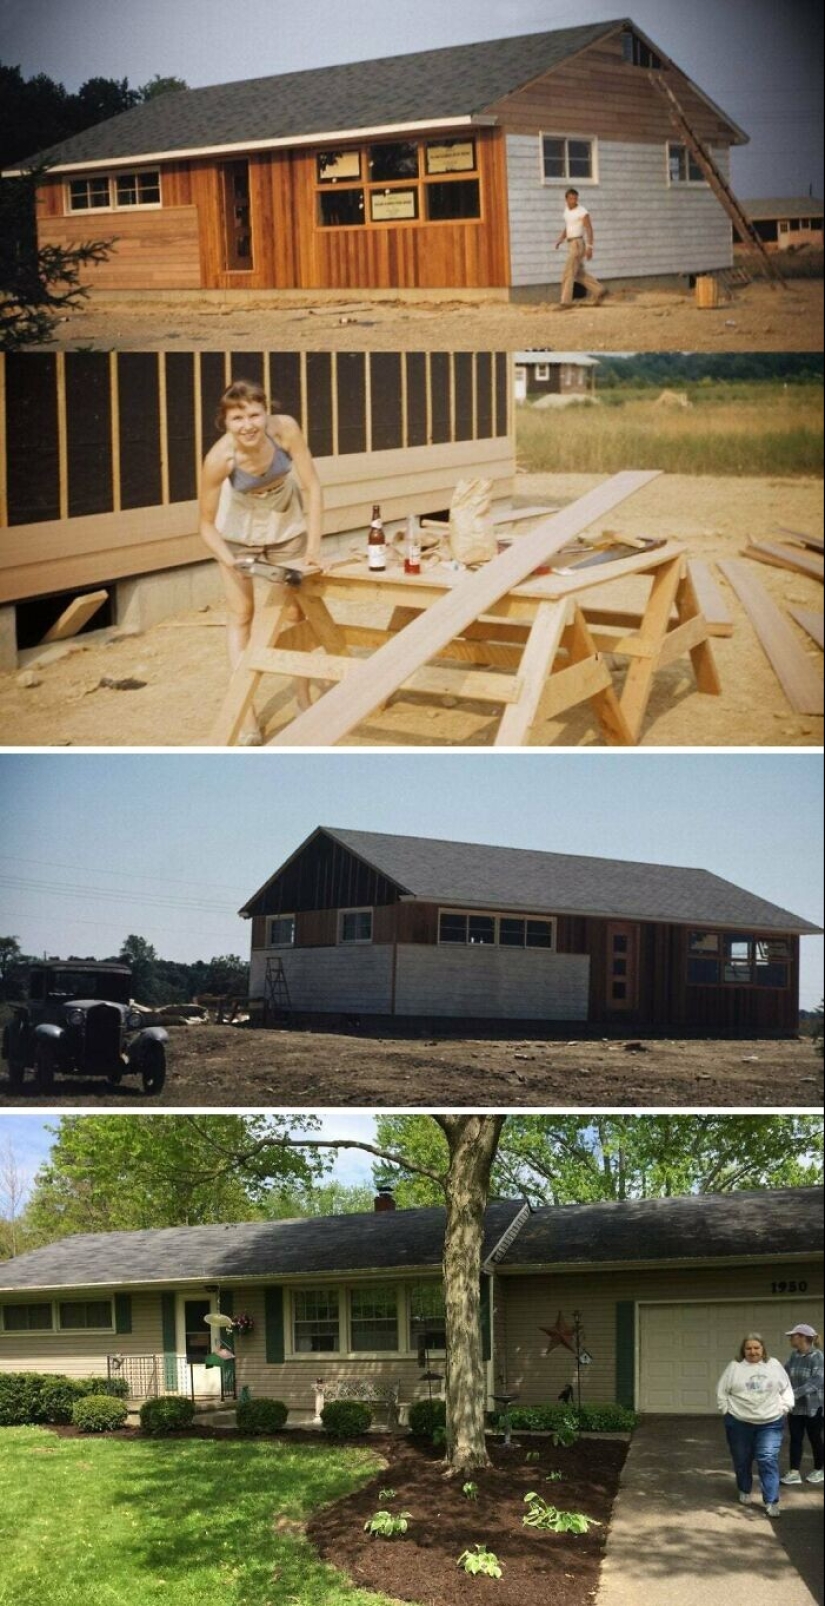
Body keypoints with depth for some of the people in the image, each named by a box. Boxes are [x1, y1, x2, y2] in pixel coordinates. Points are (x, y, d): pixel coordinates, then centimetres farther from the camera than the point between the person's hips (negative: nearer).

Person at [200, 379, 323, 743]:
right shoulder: (220, 457, -34)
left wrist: (313, 549, -25)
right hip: (240, 529, -1)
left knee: (296, 610, 10)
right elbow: (207, 524, -24)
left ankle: (304, 695, 28)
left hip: (287, 523, 2)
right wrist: (232, 562, -38)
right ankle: (246, 714, 5)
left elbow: (312, 488, -23)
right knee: (241, 615, 0)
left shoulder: (285, 429, -32)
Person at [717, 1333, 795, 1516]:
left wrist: (785, 1407, 2)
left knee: (768, 1461, -9)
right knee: (742, 1460, 13)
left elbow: (786, 1388, 11)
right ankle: (744, 1492, 35)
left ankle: (771, 1502, -8)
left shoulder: (774, 1366, 2)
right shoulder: (734, 1367, -2)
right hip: (739, 1422, 1)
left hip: (770, 1423, -1)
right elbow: (722, 1390, 3)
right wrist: (727, 1409, -4)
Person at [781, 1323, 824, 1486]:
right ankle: (795, 1472, 7)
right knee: (795, 1438, 4)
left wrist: (795, 1393, -32)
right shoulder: (793, 1355, 2)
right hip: (796, 1406, 5)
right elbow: (784, 1374, 1)